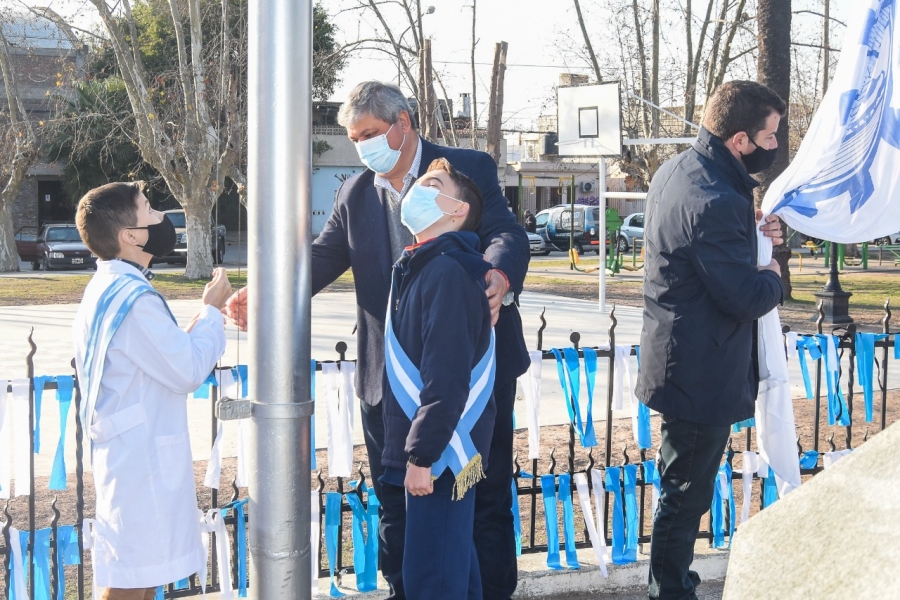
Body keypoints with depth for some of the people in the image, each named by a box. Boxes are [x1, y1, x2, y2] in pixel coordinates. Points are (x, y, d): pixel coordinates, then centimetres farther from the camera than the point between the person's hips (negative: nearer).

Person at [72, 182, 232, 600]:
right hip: (141, 456, -10)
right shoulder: (134, 297, -21)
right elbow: (187, 372, -18)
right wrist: (211, 311, -5)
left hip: (128, 448, 10)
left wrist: (205, 317, 7)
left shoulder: (108, 287, 10)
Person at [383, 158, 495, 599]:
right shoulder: (418, 266, 14)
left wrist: (423, 455, -22)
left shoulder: (448, 272, -17)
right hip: (429, 449, 10)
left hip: (439, 452, -10)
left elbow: (447, 377, -23)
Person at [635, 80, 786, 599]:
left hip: (673, 358, 11)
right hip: (704, 376, -11)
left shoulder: (675, 171, 5)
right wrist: (772, 277, -4)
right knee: (688, 494, 3)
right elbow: (746, 298, -26)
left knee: (682, 488, 24)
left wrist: (751, 234, 3)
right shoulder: (716, 203, -27)